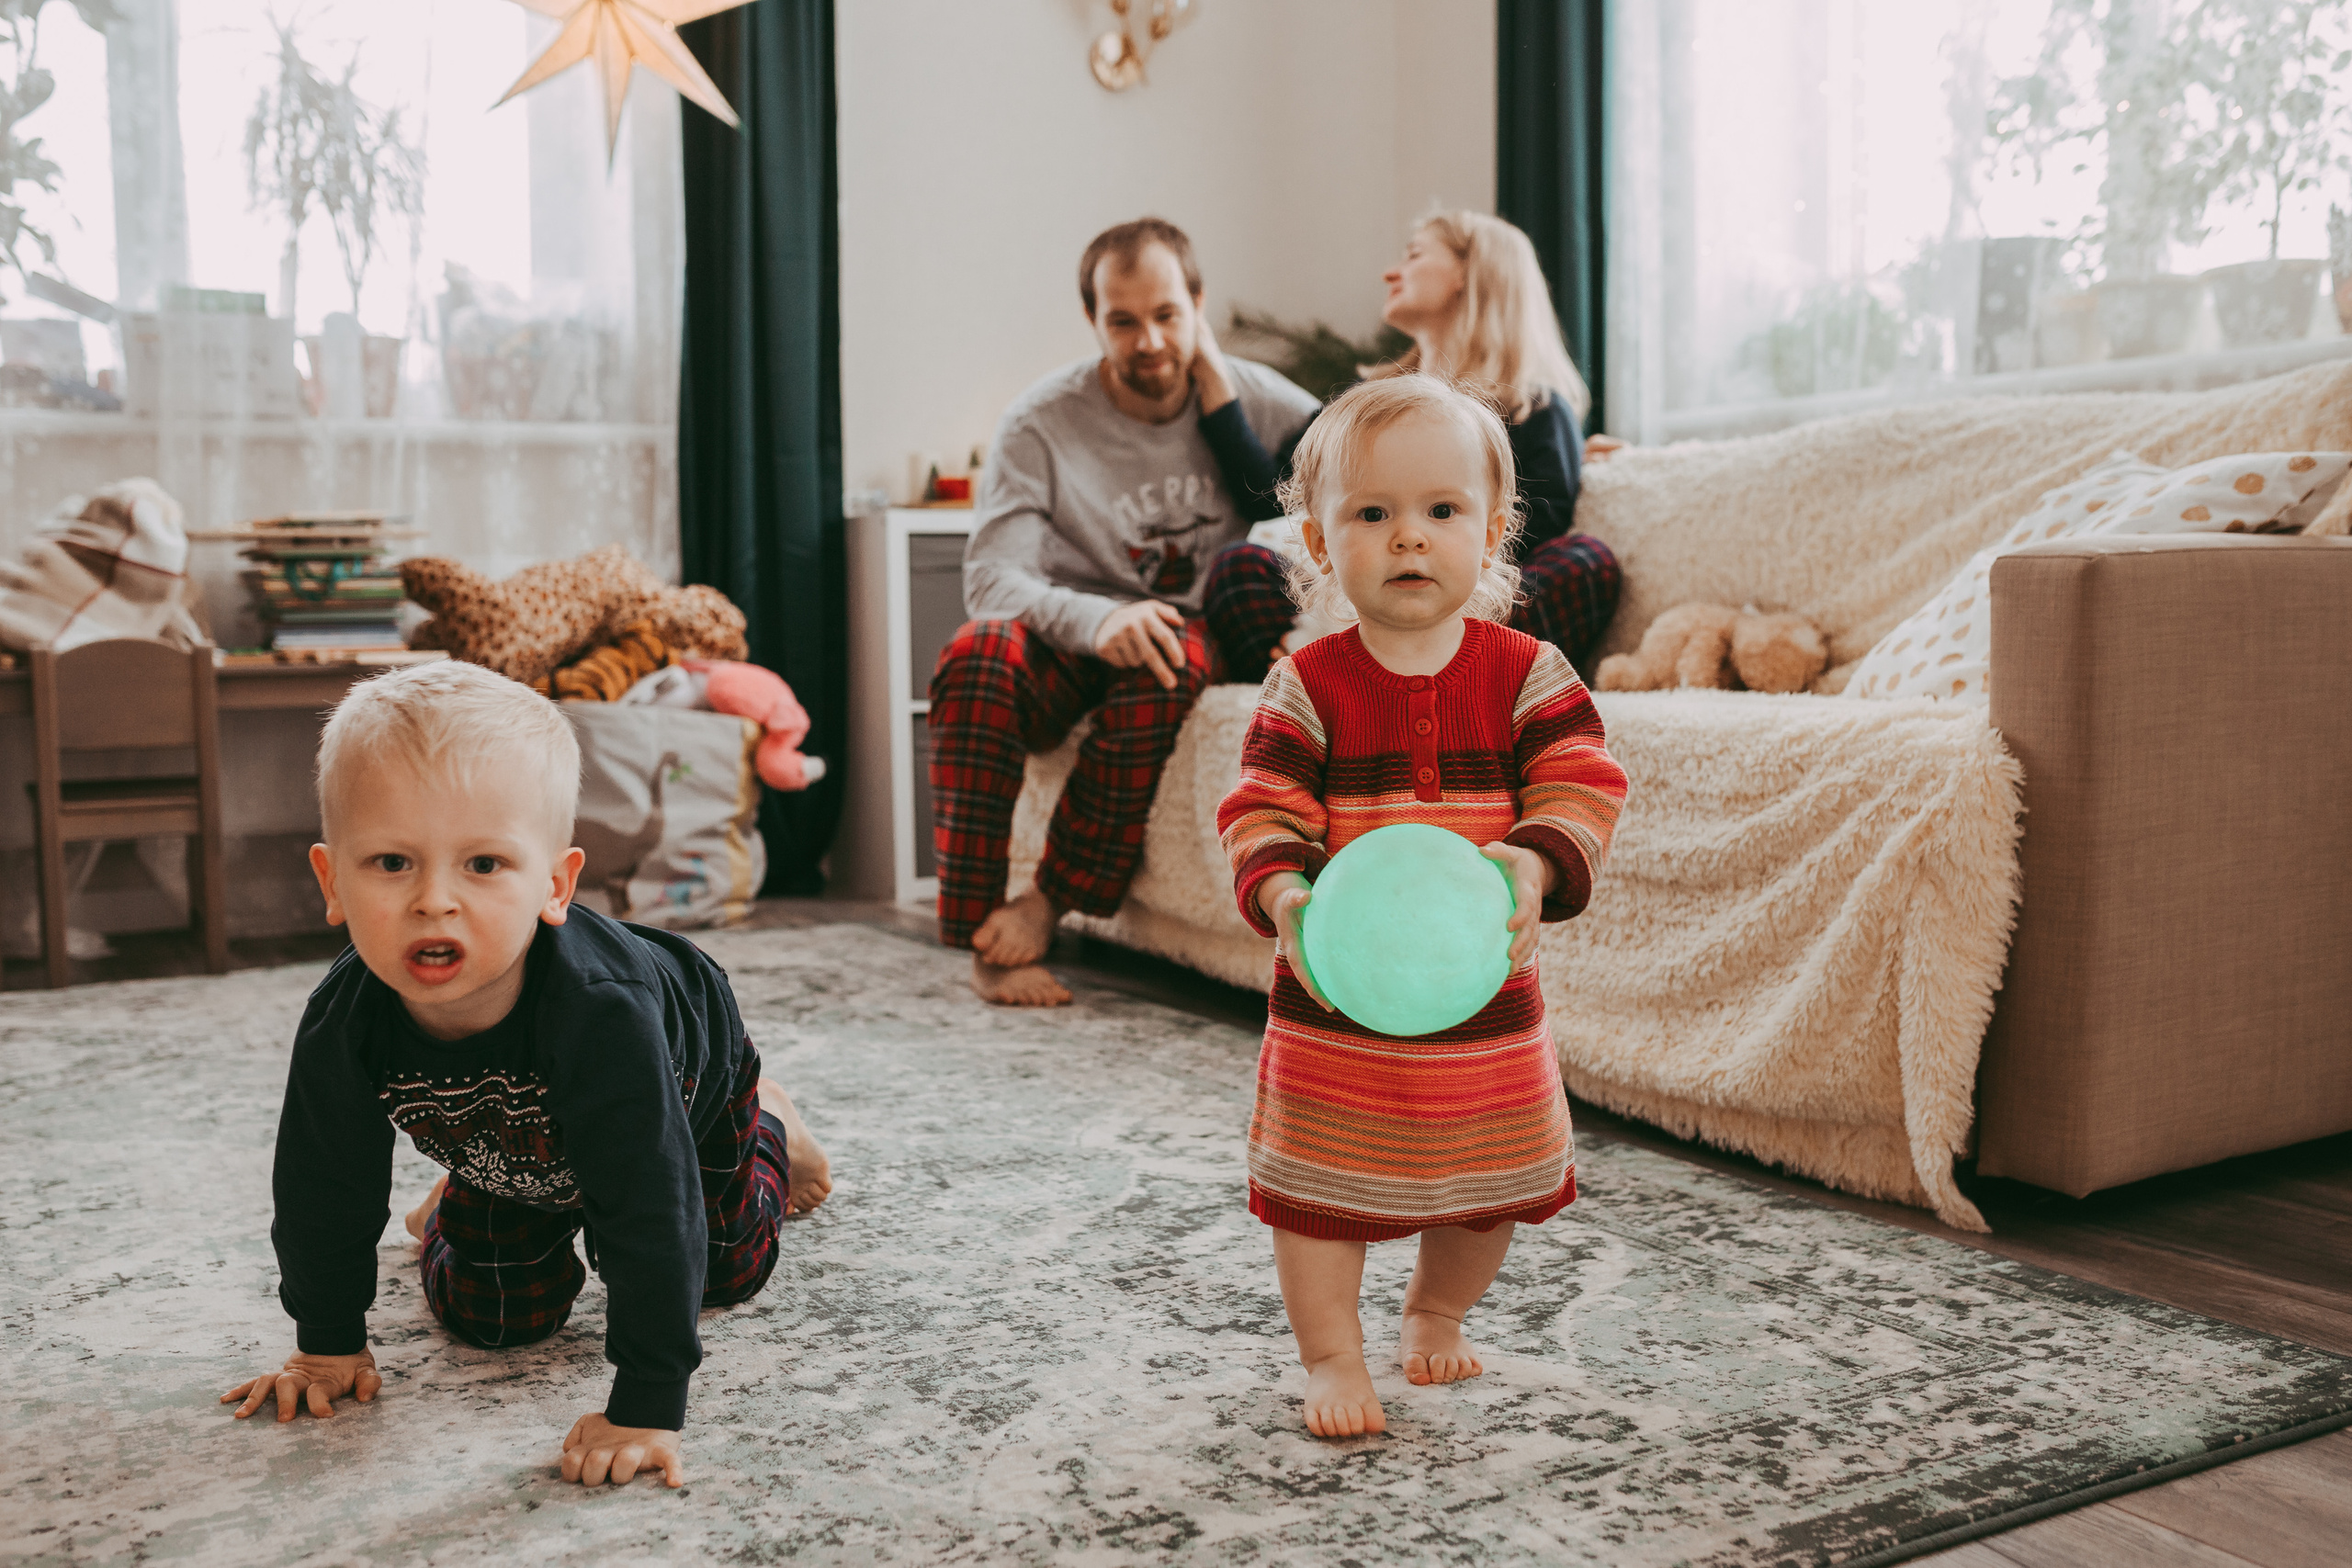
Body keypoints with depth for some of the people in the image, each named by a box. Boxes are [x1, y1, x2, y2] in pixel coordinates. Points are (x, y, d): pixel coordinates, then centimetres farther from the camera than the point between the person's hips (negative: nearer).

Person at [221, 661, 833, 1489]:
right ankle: (459, 1195, 37)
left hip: (688, 1078, -2)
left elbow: (651, 1210, -47)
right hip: (512, 1144, 3)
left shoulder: (598, 1010, -51)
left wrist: (647, 1405, -48)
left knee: (726, 1271, 20)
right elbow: (323, 1190, -18)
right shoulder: (344, 1025, -36)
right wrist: (326, 1344, -8)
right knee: (486, 1315, 8)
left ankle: (770, 1126, 48)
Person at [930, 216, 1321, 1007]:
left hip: (1196, 631, 1)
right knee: (977, 653, -34)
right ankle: (984, 938, -28)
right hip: (1068, 642, 0)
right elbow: (992, 577, -18)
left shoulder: (1254, 399, -2)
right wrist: (1098, 620, -39)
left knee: (1172, 659, -37)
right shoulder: (1042, 421, -9)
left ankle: (1049, 905, -25)